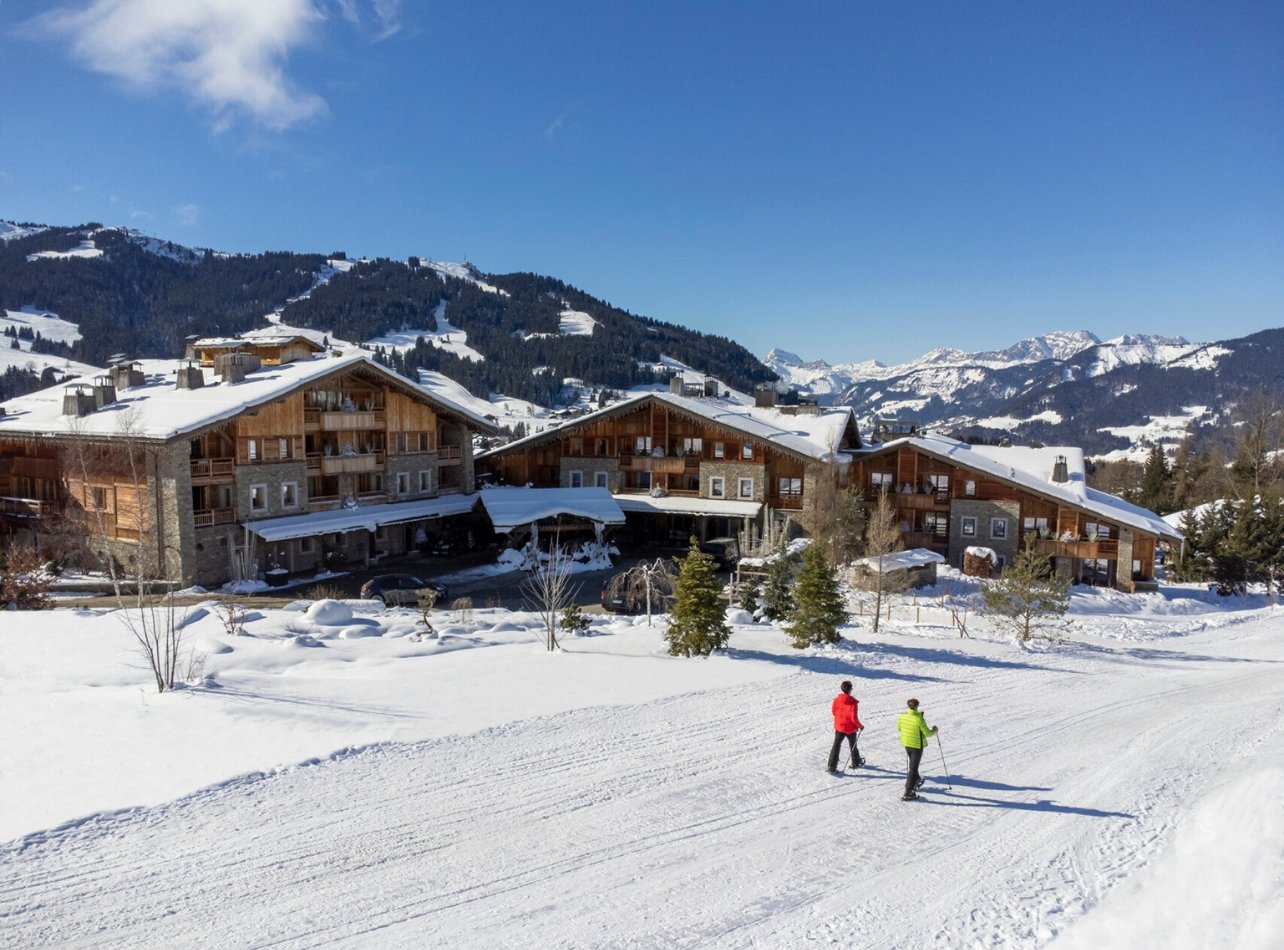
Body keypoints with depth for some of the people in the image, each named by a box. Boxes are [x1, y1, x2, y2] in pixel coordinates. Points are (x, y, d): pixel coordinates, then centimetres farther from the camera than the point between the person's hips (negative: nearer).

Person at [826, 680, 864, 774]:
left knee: (836, 746, 6)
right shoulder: (853, 702, -22)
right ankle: (856, 762, 42)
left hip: (839, 727, 3)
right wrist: (860, 726, -4)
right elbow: (854, 718, -21)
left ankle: (832, 767, -3)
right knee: (853, 745, 21)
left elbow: (833, 711, 5)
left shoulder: (837, 700, -9)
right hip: (850, 728, -3)